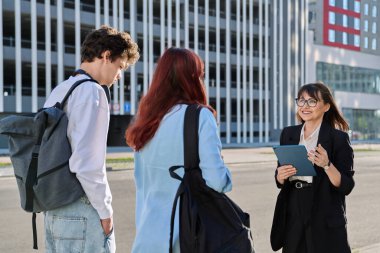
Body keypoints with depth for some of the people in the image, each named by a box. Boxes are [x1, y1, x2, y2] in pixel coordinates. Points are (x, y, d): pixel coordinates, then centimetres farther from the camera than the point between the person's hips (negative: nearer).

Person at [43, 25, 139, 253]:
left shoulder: (58, 91, 12)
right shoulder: (92, 92, -13)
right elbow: (86, 162, -21)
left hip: (54, 211, 8)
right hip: (84, 214, -8)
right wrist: (105, 210, -10)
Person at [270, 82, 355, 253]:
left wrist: (326, 165, -24)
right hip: (293, 218, 4)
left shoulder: (338, 138, -7)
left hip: (325, 221, -4)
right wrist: (280, 175, -10)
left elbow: (346, 186, -9)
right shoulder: (288, 134, 6)